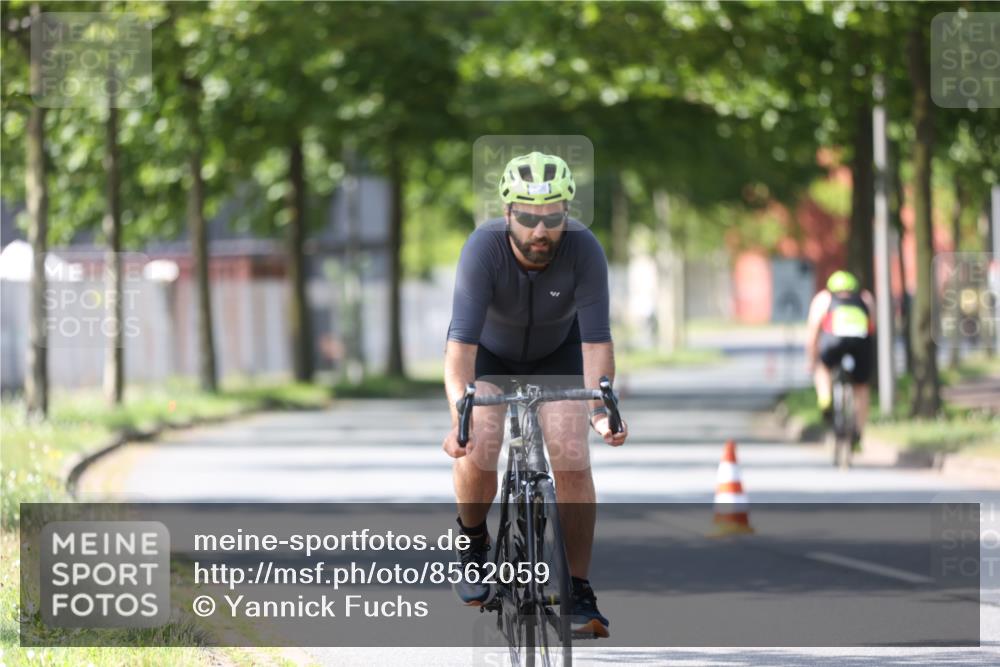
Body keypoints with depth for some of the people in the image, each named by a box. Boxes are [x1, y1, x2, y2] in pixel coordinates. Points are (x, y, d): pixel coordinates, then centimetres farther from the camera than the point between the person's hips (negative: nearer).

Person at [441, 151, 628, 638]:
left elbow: (596, 339, -34)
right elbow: (461, 341, -42)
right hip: (490, 352, -1)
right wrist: (460, 414, -56)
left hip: (556, 352, 1)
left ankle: (578, 594, -8)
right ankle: (473, 543, 9)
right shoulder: (483, 248, -36)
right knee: (478, 455, -22)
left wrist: (600, 406, -50)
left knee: (572, 461, -17)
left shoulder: (584, 250, -32)